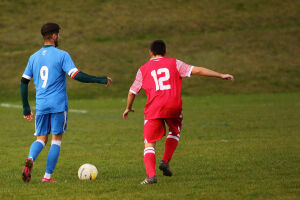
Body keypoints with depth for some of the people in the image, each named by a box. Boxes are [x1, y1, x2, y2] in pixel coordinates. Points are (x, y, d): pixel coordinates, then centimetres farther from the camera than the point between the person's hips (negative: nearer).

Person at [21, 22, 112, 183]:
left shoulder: (34, 57, 10)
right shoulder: (61, 55, -6)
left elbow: (24, 82, 10)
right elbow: (76, 75, -15)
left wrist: (26, 108, 16)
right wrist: (101, 80, -8)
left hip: (41, 105, 4)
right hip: (58, 104, -4)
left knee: (41, 139, 10)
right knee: (56, 139, 7)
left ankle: (30, 159, -21)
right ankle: (47, 176, 2)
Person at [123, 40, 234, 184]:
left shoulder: (143, 70, 15)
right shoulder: (174, 63, 12)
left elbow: (132, 92, 21)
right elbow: (197, 70, 7)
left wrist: (128, 108, 39)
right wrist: (221, 76, 10)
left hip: (153, 109, -1)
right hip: (174, 107, 1)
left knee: (149, 144, 5)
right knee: (175, 132, 30)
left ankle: (151, 175, -15)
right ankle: (165, 162, 12)